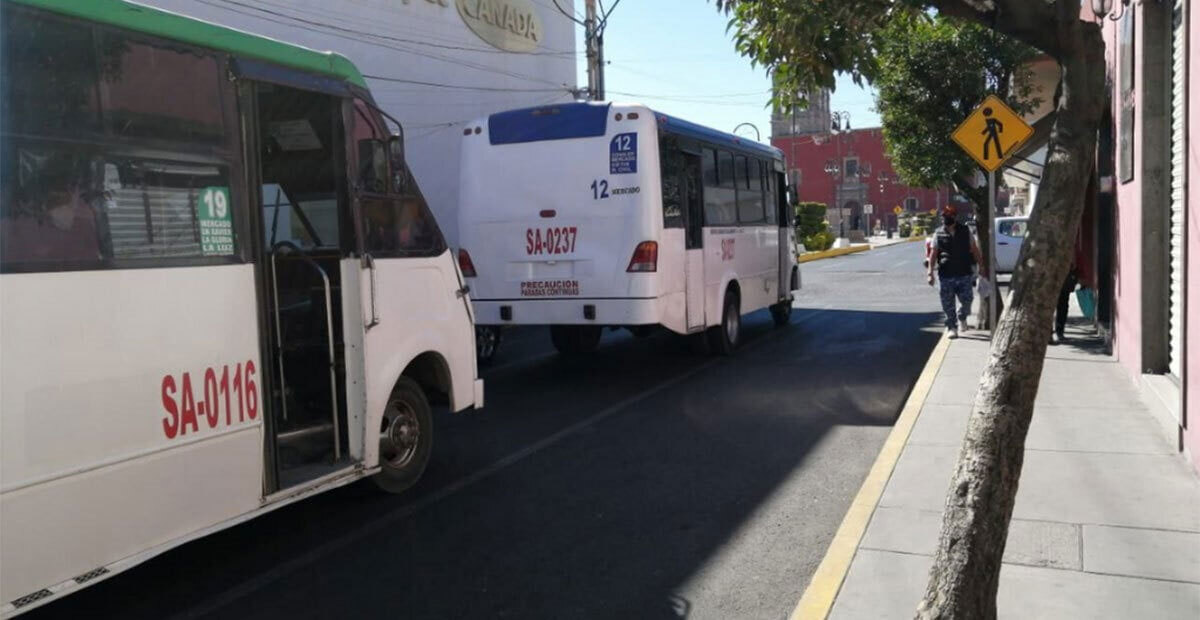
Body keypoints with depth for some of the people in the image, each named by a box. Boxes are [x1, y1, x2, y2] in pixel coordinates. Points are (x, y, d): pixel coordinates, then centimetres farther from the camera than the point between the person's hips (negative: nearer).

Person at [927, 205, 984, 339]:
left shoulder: (965, 232, 5)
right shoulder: (938, 234, 3)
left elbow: (975, 250, 10)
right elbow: (933, 254, 3)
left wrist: (981, 266, 7)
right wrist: (930, 272, -2)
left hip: (964, 274, 1)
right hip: (946, 276, 0)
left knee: (967, 300, 0)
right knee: (948, 305, 1)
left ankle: (962, 317, 30)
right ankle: (951, 327, 14)